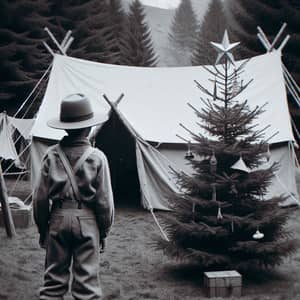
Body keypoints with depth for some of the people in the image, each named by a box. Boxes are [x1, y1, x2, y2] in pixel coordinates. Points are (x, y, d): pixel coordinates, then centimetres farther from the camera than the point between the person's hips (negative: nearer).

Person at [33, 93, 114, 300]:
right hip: (87, 221, -2)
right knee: (86, 280, 6)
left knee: (54, 277, 13)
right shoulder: (97, 157, -8)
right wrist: (104, 231, 7)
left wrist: (42, 228, 14)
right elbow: (104, 200, -6)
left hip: (58, 219, 2)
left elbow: (40, 197, 1)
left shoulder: (52, 155, -3)